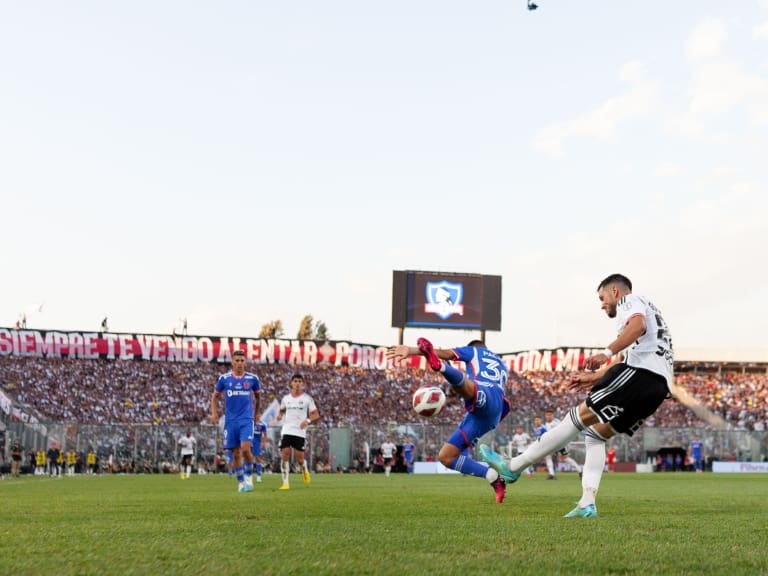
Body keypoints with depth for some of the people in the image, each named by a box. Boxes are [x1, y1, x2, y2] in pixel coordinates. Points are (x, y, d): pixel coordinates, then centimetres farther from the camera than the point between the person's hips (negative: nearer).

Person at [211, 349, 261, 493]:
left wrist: (255, 413, 21)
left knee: (245, 448, -19)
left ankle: (249, 476, 2)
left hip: (246, 420, -1)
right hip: (230, 421, 1)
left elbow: (257, 396, 18)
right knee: (235, 454, 3)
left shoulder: (252, 378, 2)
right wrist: (214, 413, -2)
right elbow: (215, 396, 12)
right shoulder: (224, 378, 2)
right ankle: (241, 482, 15)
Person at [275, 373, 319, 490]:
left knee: (299, 458, -2)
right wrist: (280, 415, 2)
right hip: (286, 431, 2)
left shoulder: (307, 398, 1)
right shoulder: (286, 398, 10)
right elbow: (282, 410, 26)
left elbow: (316, 415, 1)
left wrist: (308, 420, -19)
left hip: (300, 432, -2)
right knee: (285, 455, -11)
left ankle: (305, 471, 33)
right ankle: (285, 482, -6)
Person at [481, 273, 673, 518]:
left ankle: (513, 467, -5)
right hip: (660, 385, 9)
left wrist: (606, 353, -23)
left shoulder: (629, 301, 8)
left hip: (641, 372, -9)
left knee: (580, 416, -6)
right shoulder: (646, 309, 37)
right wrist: (594, 377, 40)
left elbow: (638, 325, -17)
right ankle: (587, 504, 0)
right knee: (595, 434, 13)